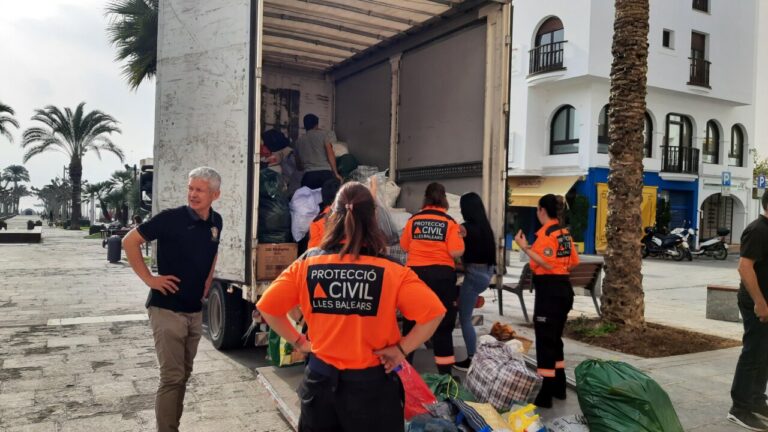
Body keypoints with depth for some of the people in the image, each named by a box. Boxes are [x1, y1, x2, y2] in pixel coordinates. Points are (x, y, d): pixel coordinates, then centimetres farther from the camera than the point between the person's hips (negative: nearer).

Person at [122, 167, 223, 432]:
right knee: (171, 377, -5)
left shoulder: (215, 222, 4)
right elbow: (130, 241, -10)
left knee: (183, 374, 16)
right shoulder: (171, 218, -15)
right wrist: (149, 278, -13)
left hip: (195, 310, 7)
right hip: (167, 309, -6)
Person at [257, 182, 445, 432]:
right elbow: (433, 312, -20)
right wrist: (401, 349, -9)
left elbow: (267, 307, -2)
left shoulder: (306, 265, -8)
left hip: (321, 378, 2)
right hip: (371, 383, -2)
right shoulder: (391, 271, -16)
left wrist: (298, 341, 7)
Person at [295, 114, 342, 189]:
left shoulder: (299, 140, 18)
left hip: (309, 175, 2)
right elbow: (330, 154, -3)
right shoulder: (323, 134, 9)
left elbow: (299, 165, 25)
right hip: (325, 173, -2)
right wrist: (336, 173, -3)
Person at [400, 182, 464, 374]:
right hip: (442, 274, -2)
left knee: (411, 319, 14)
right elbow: (456, 252, -13)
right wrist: (460, 238, 5)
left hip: (415, 272, 2)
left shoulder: (413, 220, 1)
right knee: (443, 323, 6)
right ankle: (445, 370, 9)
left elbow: (404, 247, 9)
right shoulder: (450, 222, -7)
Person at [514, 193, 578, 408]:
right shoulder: (564, 232, 12)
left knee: (545, 339, -5)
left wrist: (525, 248, -21)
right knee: (555, 337, 19)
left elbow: (547, 264, -22)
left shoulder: (546, 232, -13)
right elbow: (573, 262, 15)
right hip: (564, 288, 9)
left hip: (549, 290, -9)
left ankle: (545, 394, -2)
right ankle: (558, 387, 28)